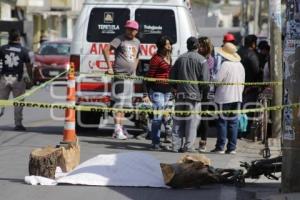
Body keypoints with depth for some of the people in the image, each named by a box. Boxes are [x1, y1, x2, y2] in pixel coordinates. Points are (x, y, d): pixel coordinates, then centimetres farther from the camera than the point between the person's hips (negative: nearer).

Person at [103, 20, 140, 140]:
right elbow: (106, 50, -13)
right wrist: (109, 67, -17)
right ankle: (118, 130, -15)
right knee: (119, 103, -12)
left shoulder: (137, 42, 16)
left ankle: (120, 128, 22)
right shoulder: (120, 39, -6)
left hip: (130, 76, 8)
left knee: (125, 104, 13)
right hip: (120, 75, -7)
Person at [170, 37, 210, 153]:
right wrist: (201, 90, 7)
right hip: (194, 94, -4)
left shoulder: (180, 59, 5)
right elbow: (205, 80, -10)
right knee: (192, 121, 1)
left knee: (178, 120, 9)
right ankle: (188, 146, -1)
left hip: (180, 94, 4)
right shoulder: (201, 60, -6)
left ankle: (176, 145, 9)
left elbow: (172, 76, 8)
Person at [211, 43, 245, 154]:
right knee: (233, 122, 8)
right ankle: (232, 147, 7)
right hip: (237, 97, 6)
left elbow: (217, 80, -17)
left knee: (222, 121, 0)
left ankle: (220, 147, 1)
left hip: (224, 97, -6)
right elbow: (242, 83, 15)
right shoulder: (240, 65, 9)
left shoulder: (225, 64, -14)